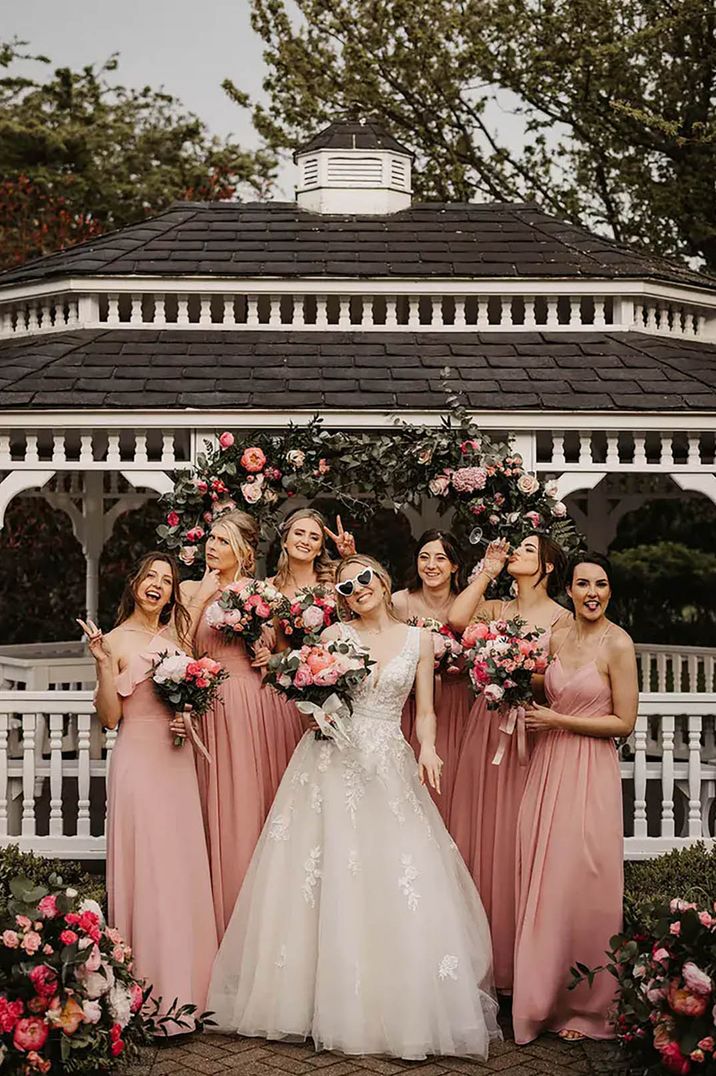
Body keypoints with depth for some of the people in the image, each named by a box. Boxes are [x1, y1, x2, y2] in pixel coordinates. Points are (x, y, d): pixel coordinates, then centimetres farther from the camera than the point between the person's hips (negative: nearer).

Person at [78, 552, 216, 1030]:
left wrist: (189, 717, 2)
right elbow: (110, 717, -9)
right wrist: (103, 664, -20)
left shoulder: (176, 638, 13)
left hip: (178, 761, 6)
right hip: (139, 758, -6)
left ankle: (184, 985, 17)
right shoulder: (117, 640, -3)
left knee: (183, 868, 7)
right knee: (148, 869, -5)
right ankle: (152, 995, 4)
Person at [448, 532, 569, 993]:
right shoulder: (496, 609, 11)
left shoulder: (562, 619, 2)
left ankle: (516, 963, 9)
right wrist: (488, 571, -1)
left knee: (518, 840, -1)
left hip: (532, 732, -3)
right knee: (479, 833, 3)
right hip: (488, 728, 4)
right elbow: (457, 618, -9)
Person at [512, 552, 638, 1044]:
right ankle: (543, 996, 19)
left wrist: (558, 721, -11)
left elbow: (624, 722, -10)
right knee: (542, 883, 7)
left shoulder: (618, 644, -9)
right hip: (548, 766, 6)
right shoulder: (558, 636, 9)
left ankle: (586, 1007, 11)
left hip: (589, 772, -6)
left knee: (580, 883, -3)